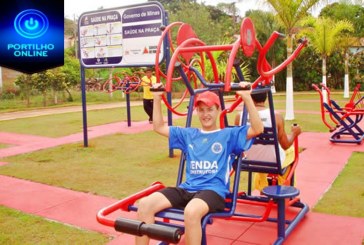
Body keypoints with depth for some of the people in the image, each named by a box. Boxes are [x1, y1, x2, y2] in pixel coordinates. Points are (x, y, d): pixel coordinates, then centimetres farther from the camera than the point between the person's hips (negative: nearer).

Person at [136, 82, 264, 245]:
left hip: (213, 190, -4)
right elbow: (158, 127, 25)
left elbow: (257, 129, -5)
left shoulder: (229, 135, 10)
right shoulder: (188, 134, 21)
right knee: (145, 204, -19)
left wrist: (246, 98, -14)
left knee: (191, 211, -39)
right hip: (186, 189, 5)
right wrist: (157, 98, 17)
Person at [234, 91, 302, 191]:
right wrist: (294, 133, 10)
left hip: (250, 162, 2)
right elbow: (285, 145, -9)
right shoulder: (276, 116, -20)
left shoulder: (239, 116, -14)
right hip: (274, 162, -2)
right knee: (291, 149, 31)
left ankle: (262, 189, 47)